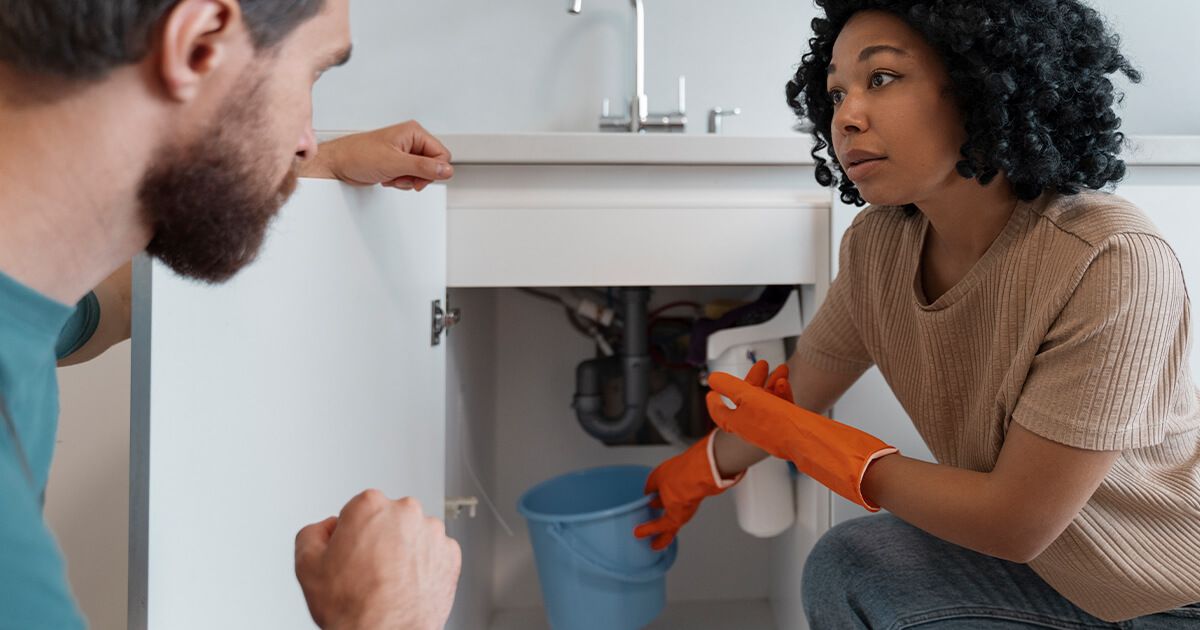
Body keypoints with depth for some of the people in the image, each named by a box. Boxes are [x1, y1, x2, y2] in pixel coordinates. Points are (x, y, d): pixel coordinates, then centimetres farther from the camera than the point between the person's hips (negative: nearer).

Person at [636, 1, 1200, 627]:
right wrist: (696, 474, 17)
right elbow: (798, 387, 7)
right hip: (1044, 565, 5)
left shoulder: (1112, 264, -30)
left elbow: (1017, 522, -25)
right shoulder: (878, 243, -11)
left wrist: (798, 438, -18)